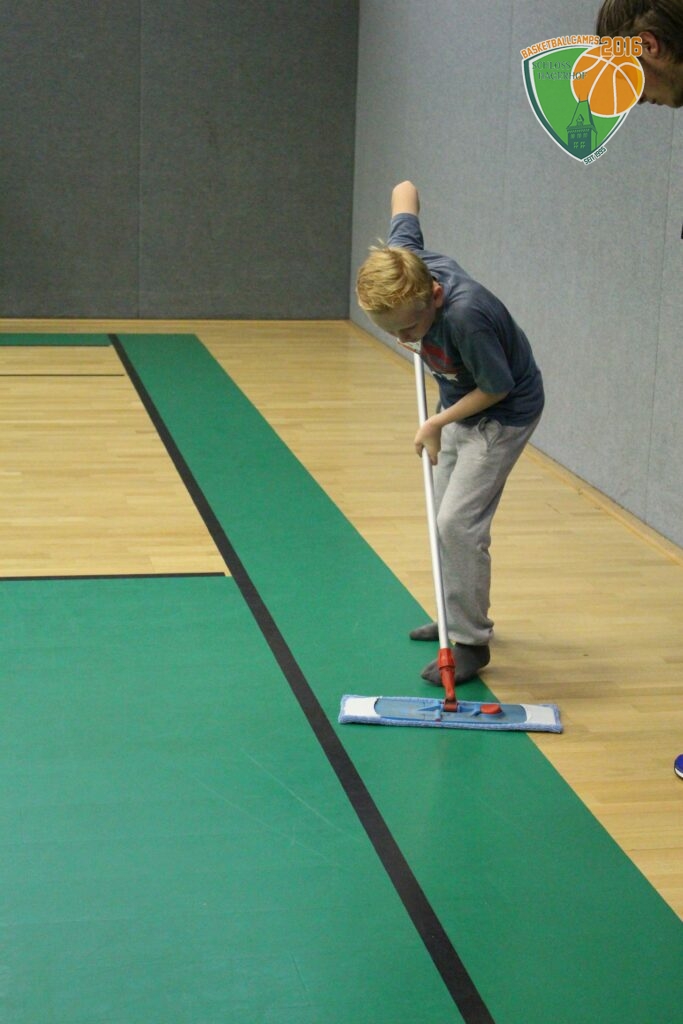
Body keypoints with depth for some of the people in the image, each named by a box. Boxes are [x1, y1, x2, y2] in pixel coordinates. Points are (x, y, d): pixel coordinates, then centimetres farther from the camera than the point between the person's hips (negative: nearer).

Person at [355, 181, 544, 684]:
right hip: (460, 402, 8)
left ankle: (471, 642, -2)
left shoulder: (466, 315, -40)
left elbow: (498, 387, -25)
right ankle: (458, 616, 33)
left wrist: (437, 424, -17)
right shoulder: (401, 264, -22)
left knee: (459, 523, -14)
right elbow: (405, 191, -2)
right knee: (447, 516, 17)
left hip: (503, 414, -8)